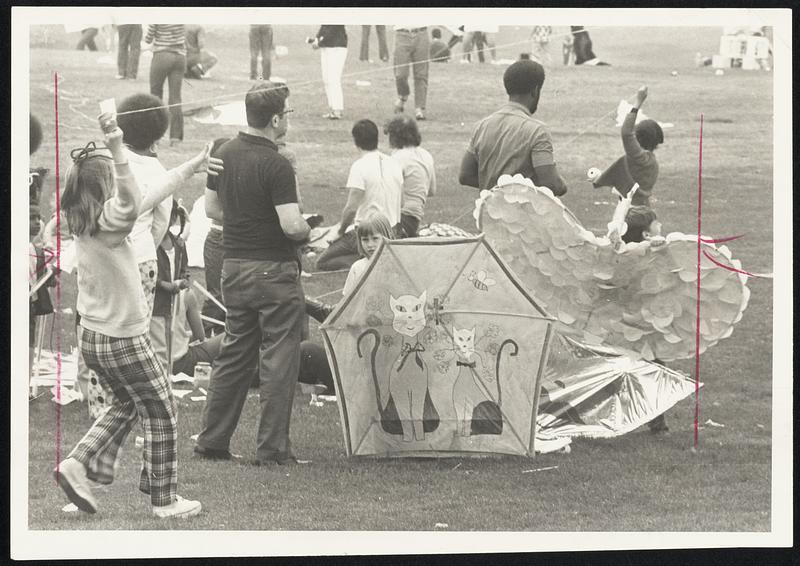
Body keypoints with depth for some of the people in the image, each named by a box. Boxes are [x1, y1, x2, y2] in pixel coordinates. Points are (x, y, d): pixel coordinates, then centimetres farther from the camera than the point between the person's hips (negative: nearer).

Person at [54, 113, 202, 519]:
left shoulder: (82, 224, 4)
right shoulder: (107, 223, -23)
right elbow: (130, 203, -46)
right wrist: (116, 148, -52)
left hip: (92, 336, 9)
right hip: (123, 339, -9)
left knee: (127, 405, 25)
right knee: (160, 411, 7)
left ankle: (79, 464, 11)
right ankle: (164, 500, 12)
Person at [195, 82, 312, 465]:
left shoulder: (225, 154, 4)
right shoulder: (275, 166, -19)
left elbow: (212, 208, 13)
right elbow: (291, 225, -23)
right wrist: (306, 232, -2)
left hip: (234, 266, 7)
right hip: (274, 269, -7)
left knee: (233, 354, 16)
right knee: (278, 361, 1)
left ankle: (212, 441, 17)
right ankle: (272, 449, 1)